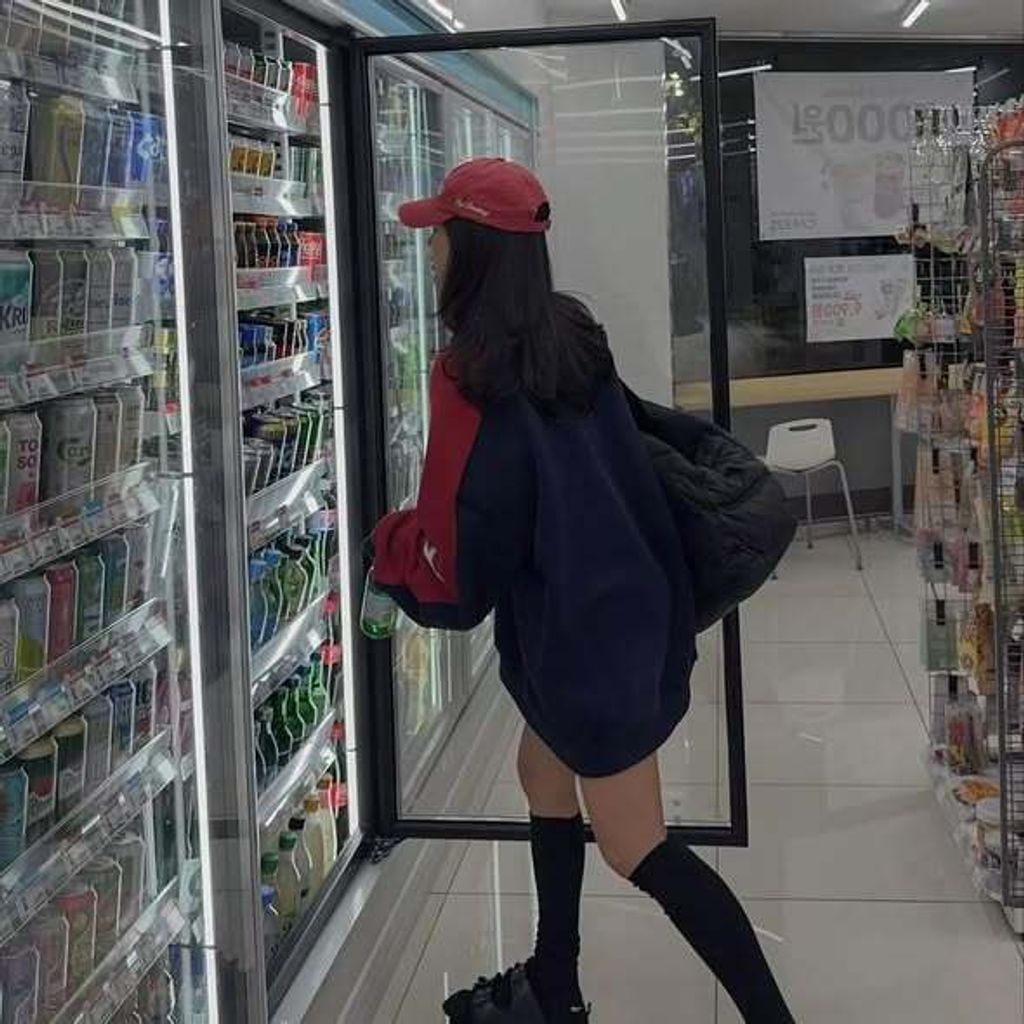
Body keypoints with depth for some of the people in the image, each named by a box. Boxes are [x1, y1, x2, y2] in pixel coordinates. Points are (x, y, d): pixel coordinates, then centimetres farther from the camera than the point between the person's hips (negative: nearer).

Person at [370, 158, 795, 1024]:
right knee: (544, 772, 25)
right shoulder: (574, 337, 4)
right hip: (628, 597, 9)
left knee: (638, 850, 2)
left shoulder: (473, 375, -19)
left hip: (577, 625, -9)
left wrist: (391, 545, 4)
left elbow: (464, 537, -17)